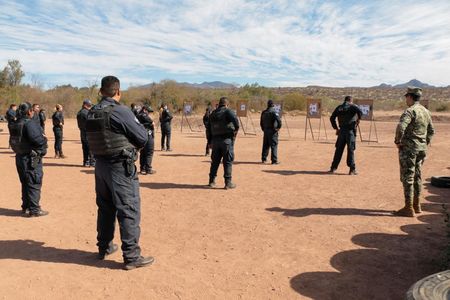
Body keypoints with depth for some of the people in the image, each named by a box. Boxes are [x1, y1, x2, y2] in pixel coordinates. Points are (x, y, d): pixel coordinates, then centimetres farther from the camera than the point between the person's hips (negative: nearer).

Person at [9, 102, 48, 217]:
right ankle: (34, 209, 3)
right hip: (32, 159, -9)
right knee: (34, 184, -1)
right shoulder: (30, 123, -18)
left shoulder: (15, 125, 10)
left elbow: (13, 141, 16)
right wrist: (44, 139, -8)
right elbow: (37, 140, -30)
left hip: (20, 157, 9)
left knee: (25, 183, 18)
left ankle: (26, 207, 27)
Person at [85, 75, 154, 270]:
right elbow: (143, 138, -12)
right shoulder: (121, 112, -17)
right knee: (129, 211, 0)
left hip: (100, 165, 8)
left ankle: (104, 247, 33)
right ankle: (131, 257, 5)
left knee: (105, 208, 20)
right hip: (121, 167, -7)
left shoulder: (91, 113, 5)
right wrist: (140, 126, 9)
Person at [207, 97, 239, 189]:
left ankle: (212, 181, 19)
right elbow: (235, 120, -24)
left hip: (215, 140, 5)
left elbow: (208, 129, 16)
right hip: (226, 139, -5)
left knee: (215, 161, 14)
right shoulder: (228, 111, -4)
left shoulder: (212, 114, 15)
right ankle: (228, 183, 3)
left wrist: (210, 140, 21)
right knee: (228, 161, 1)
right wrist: (236, 130, -10)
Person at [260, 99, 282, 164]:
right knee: (274, 145, -2)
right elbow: (278, 120, -23)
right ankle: (274, 160, -4)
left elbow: (261, 122, 14)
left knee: (265, 145, 15)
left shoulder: (263, 112, 9)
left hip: (266, 130, 6)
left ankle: (264, 159, 23)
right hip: (272, 131, -6)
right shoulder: (274, 112, -11)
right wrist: (279, 127, -8)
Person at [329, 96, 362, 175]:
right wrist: (358, 119, -2)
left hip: (341, 130, 4)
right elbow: (360, 111, -20)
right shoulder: (352, 106, 0)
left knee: (339, 149, 11)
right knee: (351, 150, 0)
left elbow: (332, 118, 9)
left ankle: (333, 168, 14)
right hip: (350, 130, -4)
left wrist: (336, 128, 14)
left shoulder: (339, 107, 12)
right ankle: (352, 169, 0)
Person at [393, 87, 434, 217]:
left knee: (407, 177, -3)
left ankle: (409, 208, 1)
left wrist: (398, 141, -16)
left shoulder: (410, 111, -16)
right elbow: (431, 130, 21)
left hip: (409, 148, -8)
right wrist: (425, 143, 22)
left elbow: (401, 127, -30)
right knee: (417, 177, 16)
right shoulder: (426, 111, 12)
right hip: (422, 148, 8)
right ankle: (417, 206, 24)